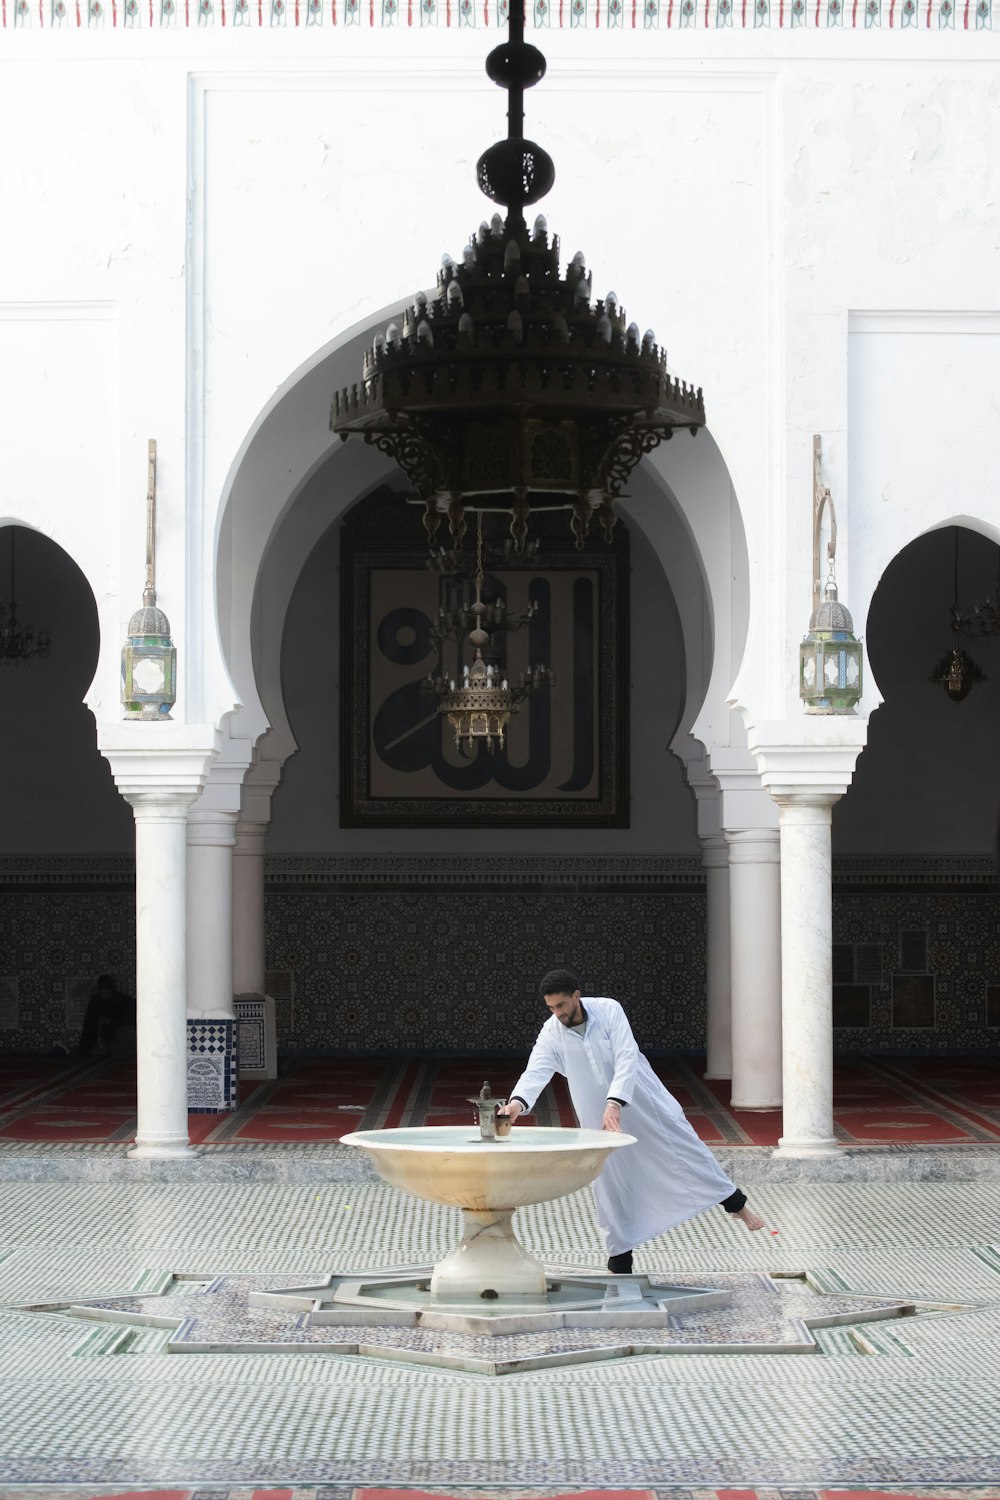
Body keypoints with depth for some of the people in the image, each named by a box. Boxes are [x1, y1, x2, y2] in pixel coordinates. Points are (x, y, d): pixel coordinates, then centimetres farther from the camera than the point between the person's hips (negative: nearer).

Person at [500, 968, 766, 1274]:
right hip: (598, 1115, 2)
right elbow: (536, 1071, -28)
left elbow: (627, 1059, -28)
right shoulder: (552, 1034, -15)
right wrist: (517, 1102, -50)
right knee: (609, 1182, 4)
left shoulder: (609, 1011, -20)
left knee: (684, 1148, 4)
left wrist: (615, 1103, -42)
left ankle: (737, 1205, 22)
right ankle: (620, 1260, 15)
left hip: (643, 1102, -2)